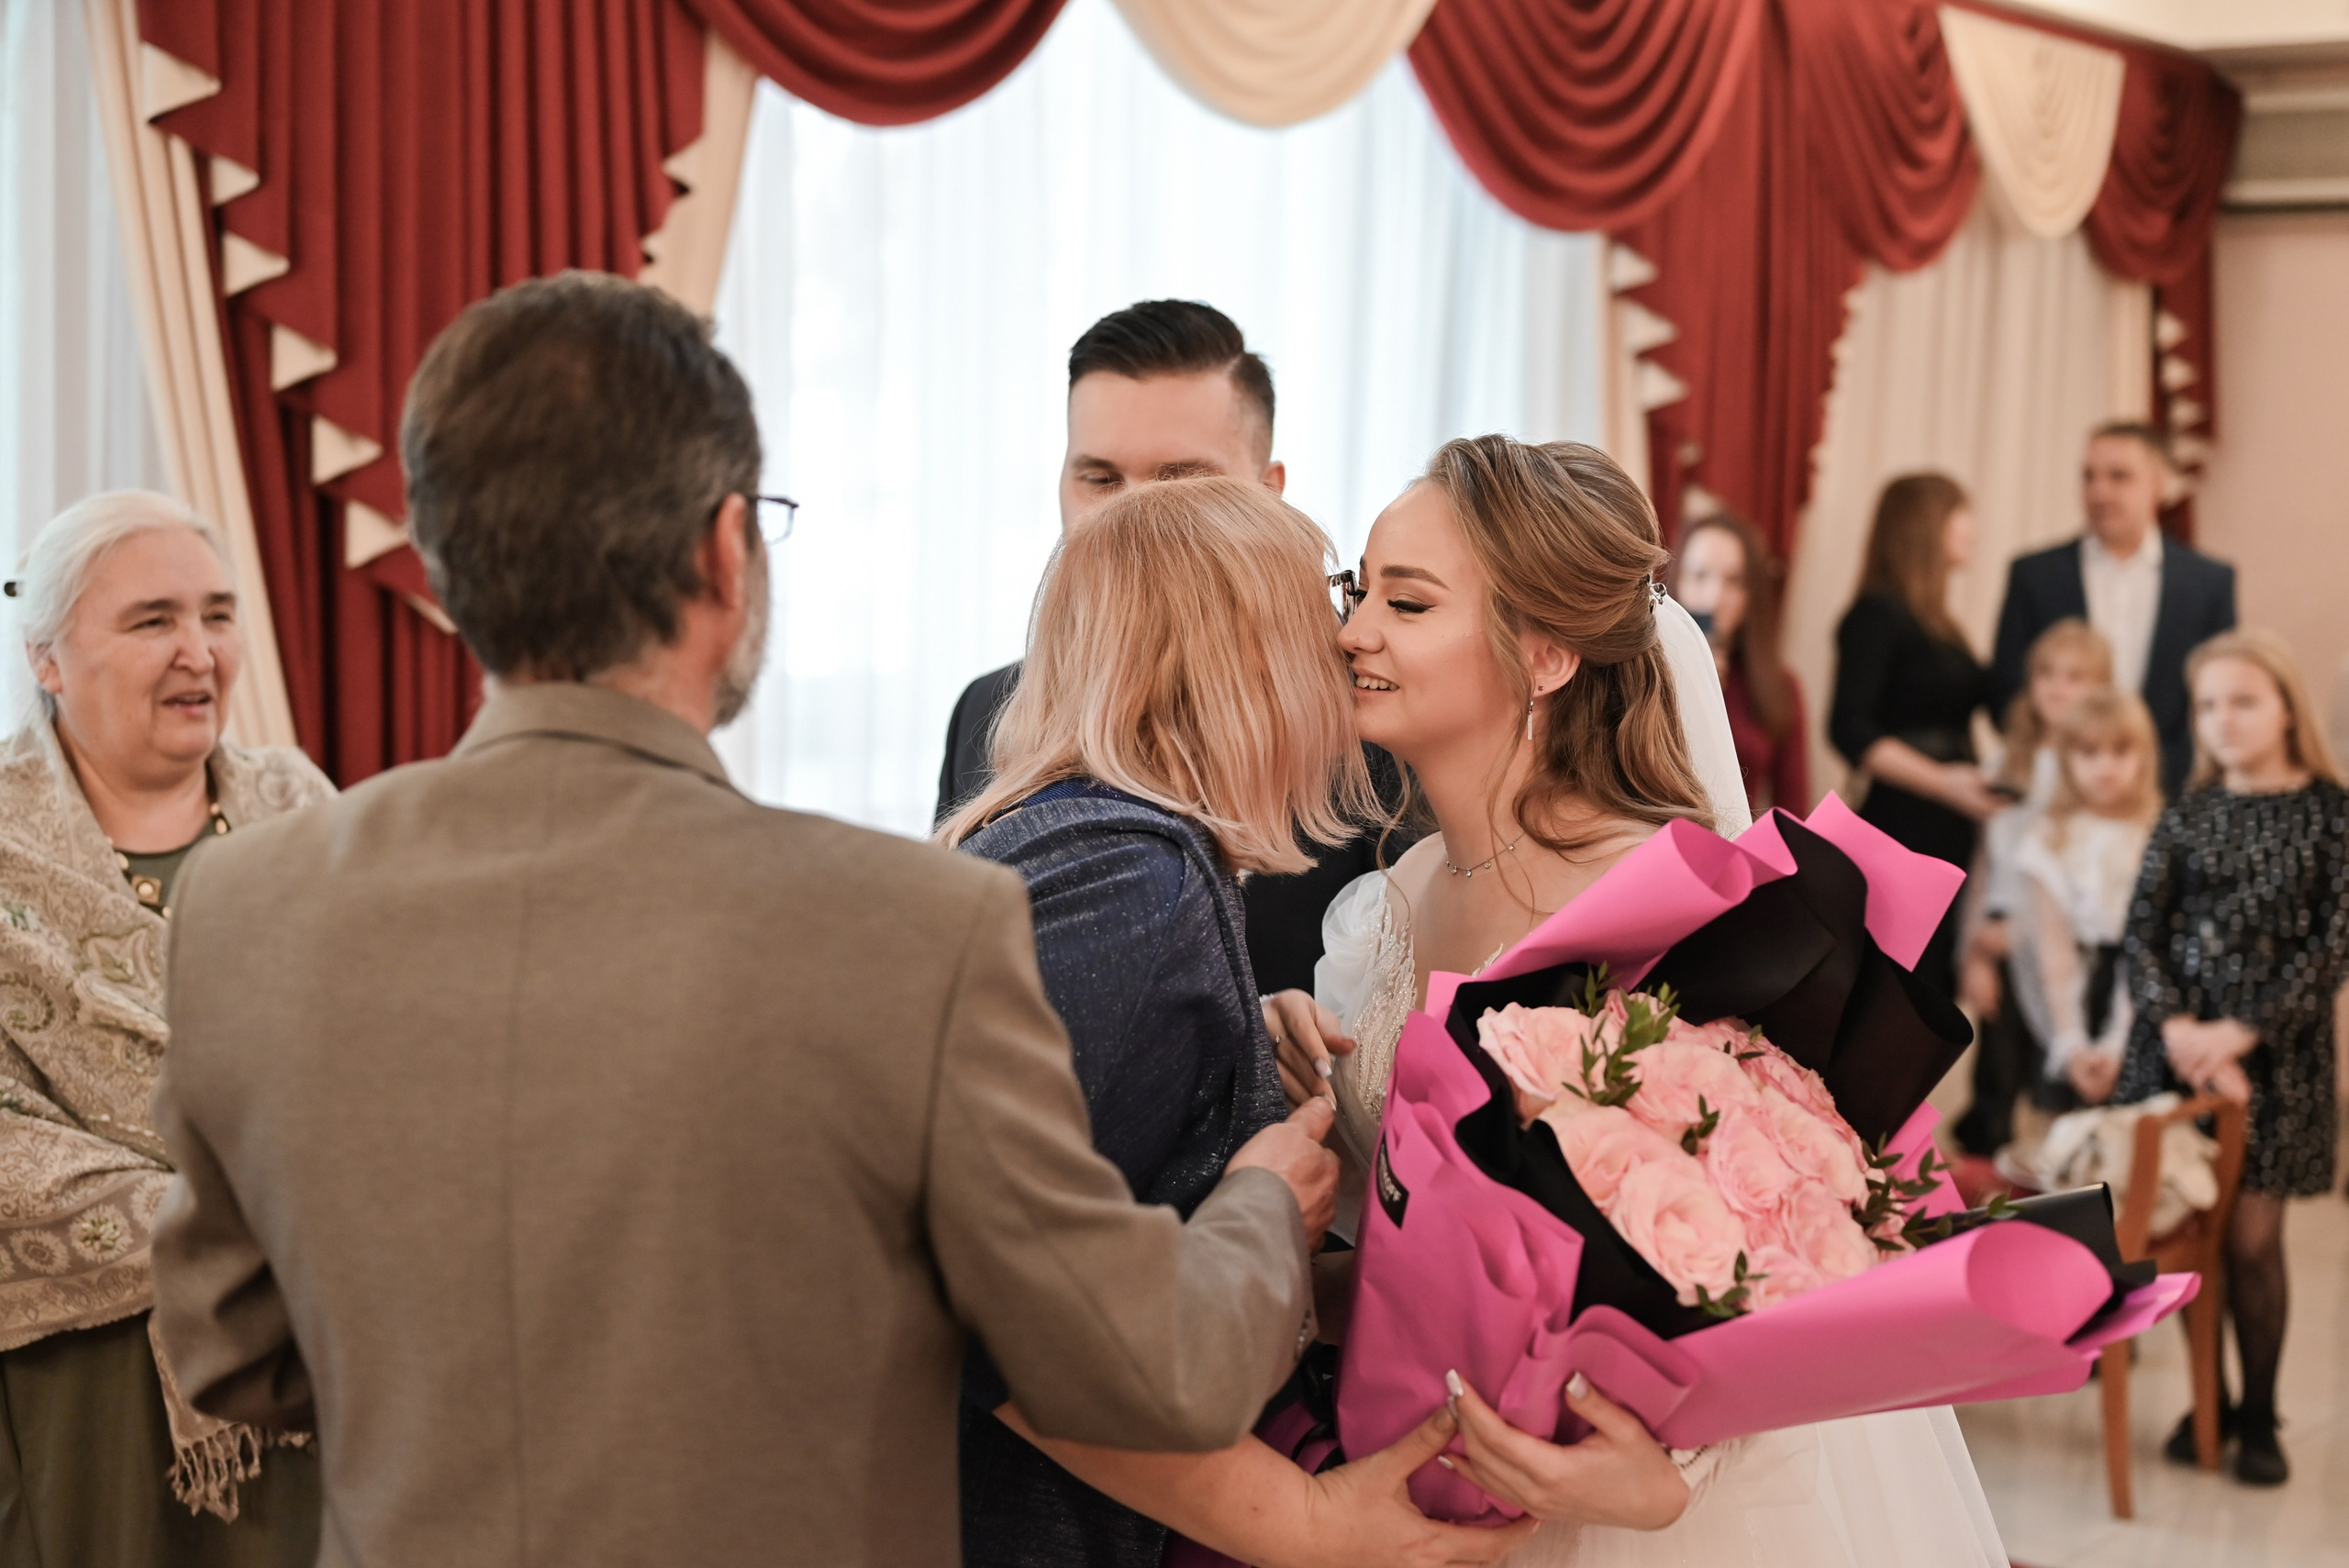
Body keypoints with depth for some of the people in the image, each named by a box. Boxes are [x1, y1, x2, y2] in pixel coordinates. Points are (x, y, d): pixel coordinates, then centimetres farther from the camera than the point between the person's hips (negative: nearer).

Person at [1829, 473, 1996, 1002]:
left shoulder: (1935, 622, 18)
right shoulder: (1876, 615, -8)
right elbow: (1850, 730, -16)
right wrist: (1940, 781, -21)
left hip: (1950, 836, 9)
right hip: (1904, 834, -9)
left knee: (1940, 994, 8)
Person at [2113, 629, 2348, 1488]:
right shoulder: (2188, 814, 7)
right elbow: (2141, 932, 3)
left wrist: (2242, 1031, -13)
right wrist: (2175, 1024, -14)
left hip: (2277, 1052, -2)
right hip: (2176, 1046, 3)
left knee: (2251, 1238, -1)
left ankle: (2258, 1418, 13)